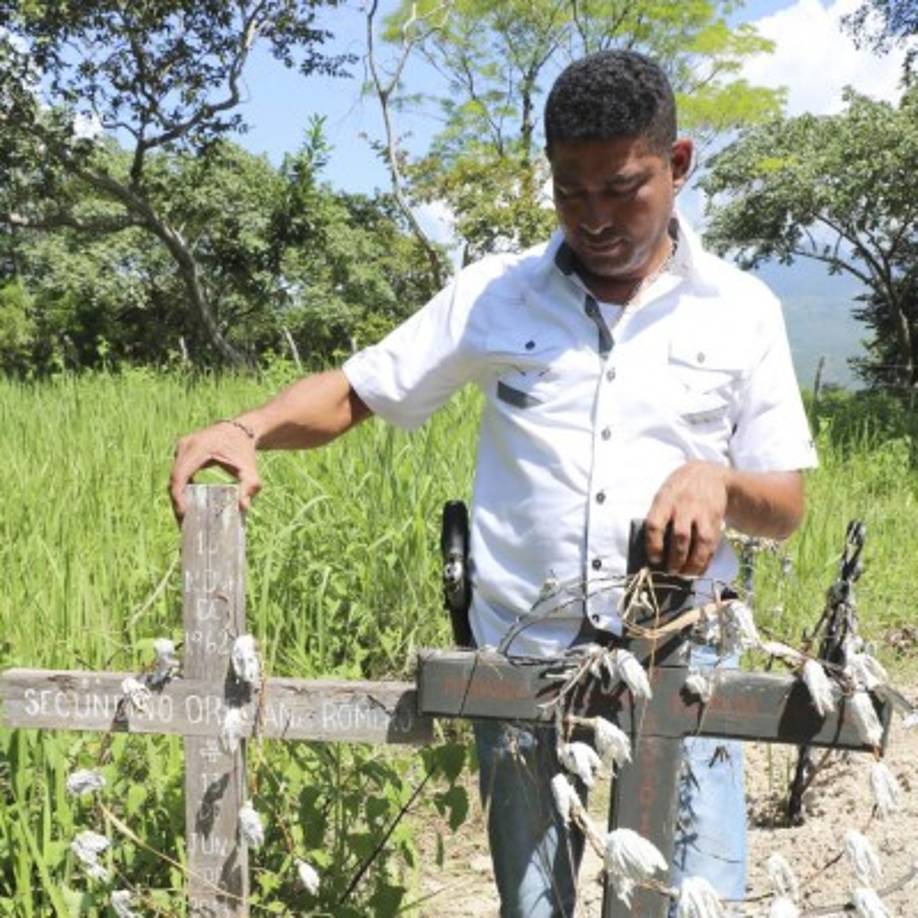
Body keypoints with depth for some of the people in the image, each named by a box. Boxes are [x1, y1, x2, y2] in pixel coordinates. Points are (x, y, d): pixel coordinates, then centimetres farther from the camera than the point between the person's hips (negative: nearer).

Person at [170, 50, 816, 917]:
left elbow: (787, 506, 3)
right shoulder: (491, 293, 1)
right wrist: (245, 428, -16)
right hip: (522, 661, 1)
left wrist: (718, 482, -20)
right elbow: (352, 393, 4)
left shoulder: (742, 310, 1)